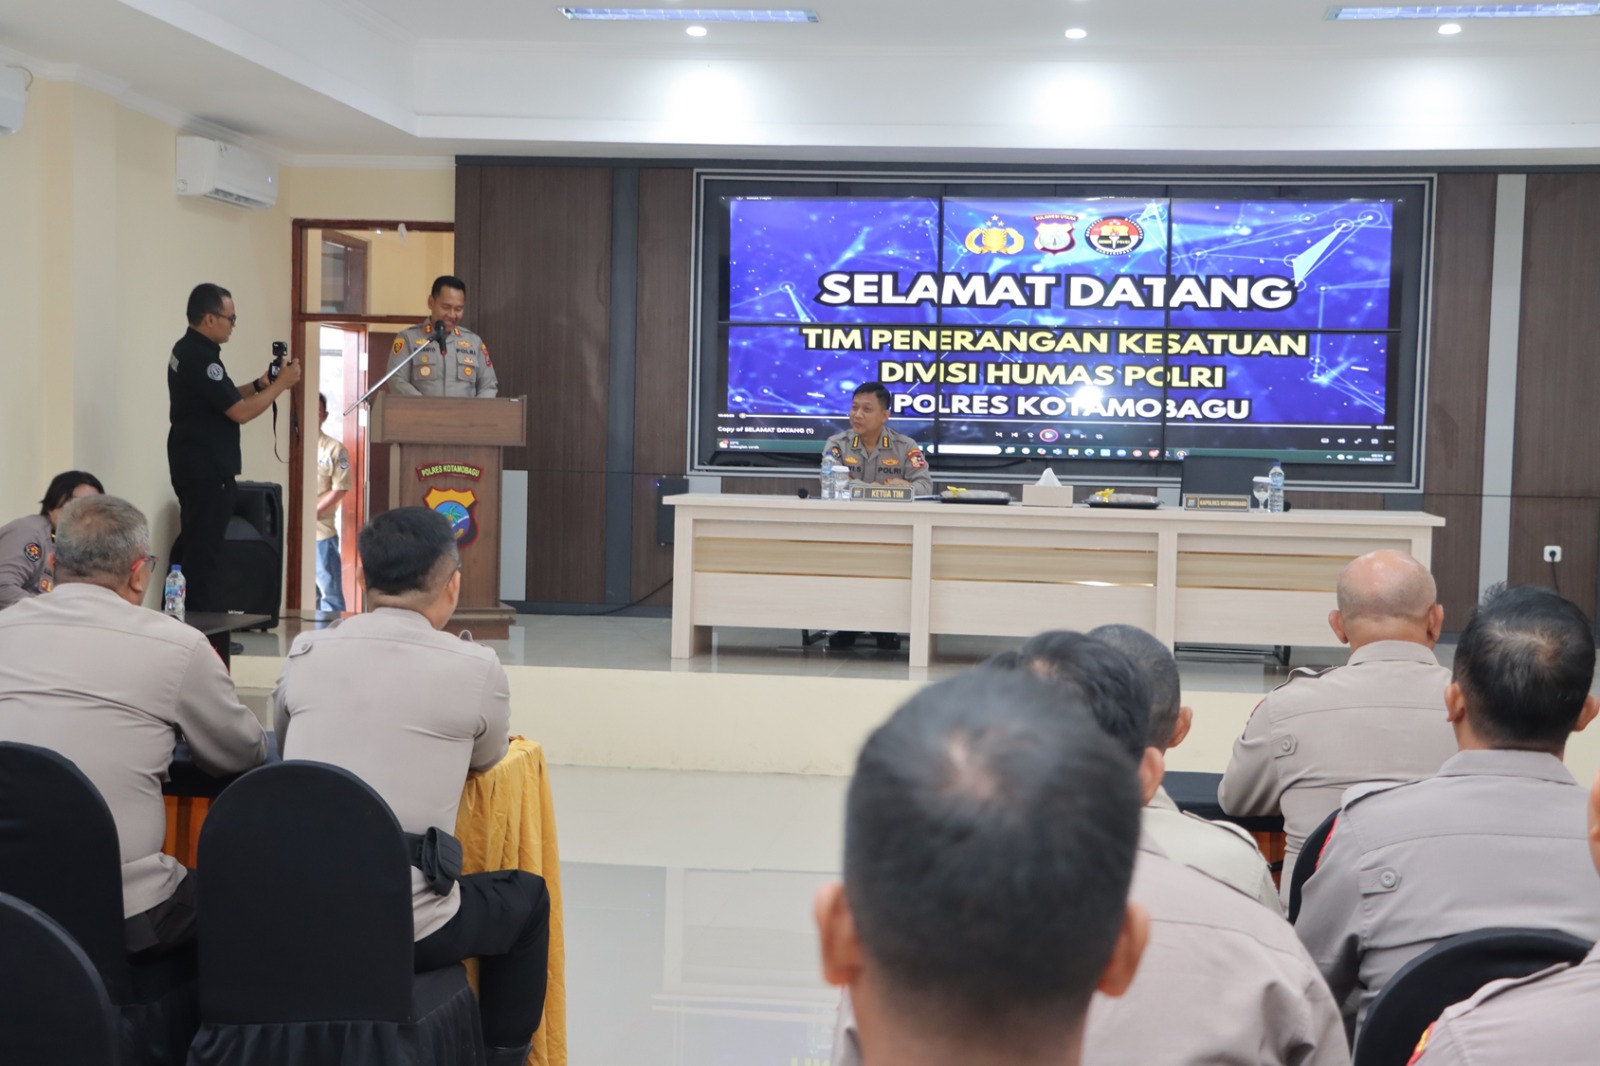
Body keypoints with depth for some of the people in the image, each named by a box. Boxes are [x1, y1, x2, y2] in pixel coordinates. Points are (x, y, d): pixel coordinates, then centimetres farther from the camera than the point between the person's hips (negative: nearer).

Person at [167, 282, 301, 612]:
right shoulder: (201, 358, -20)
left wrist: (259, 384, 6)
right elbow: (240, 412, -21)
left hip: (194, 463, 11)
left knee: (192, 544, 15)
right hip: (206, 469, -11)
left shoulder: (187, 349, 12)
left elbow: (222, 398, 19)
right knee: (205, 549, -8)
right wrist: (280, 385, -11)